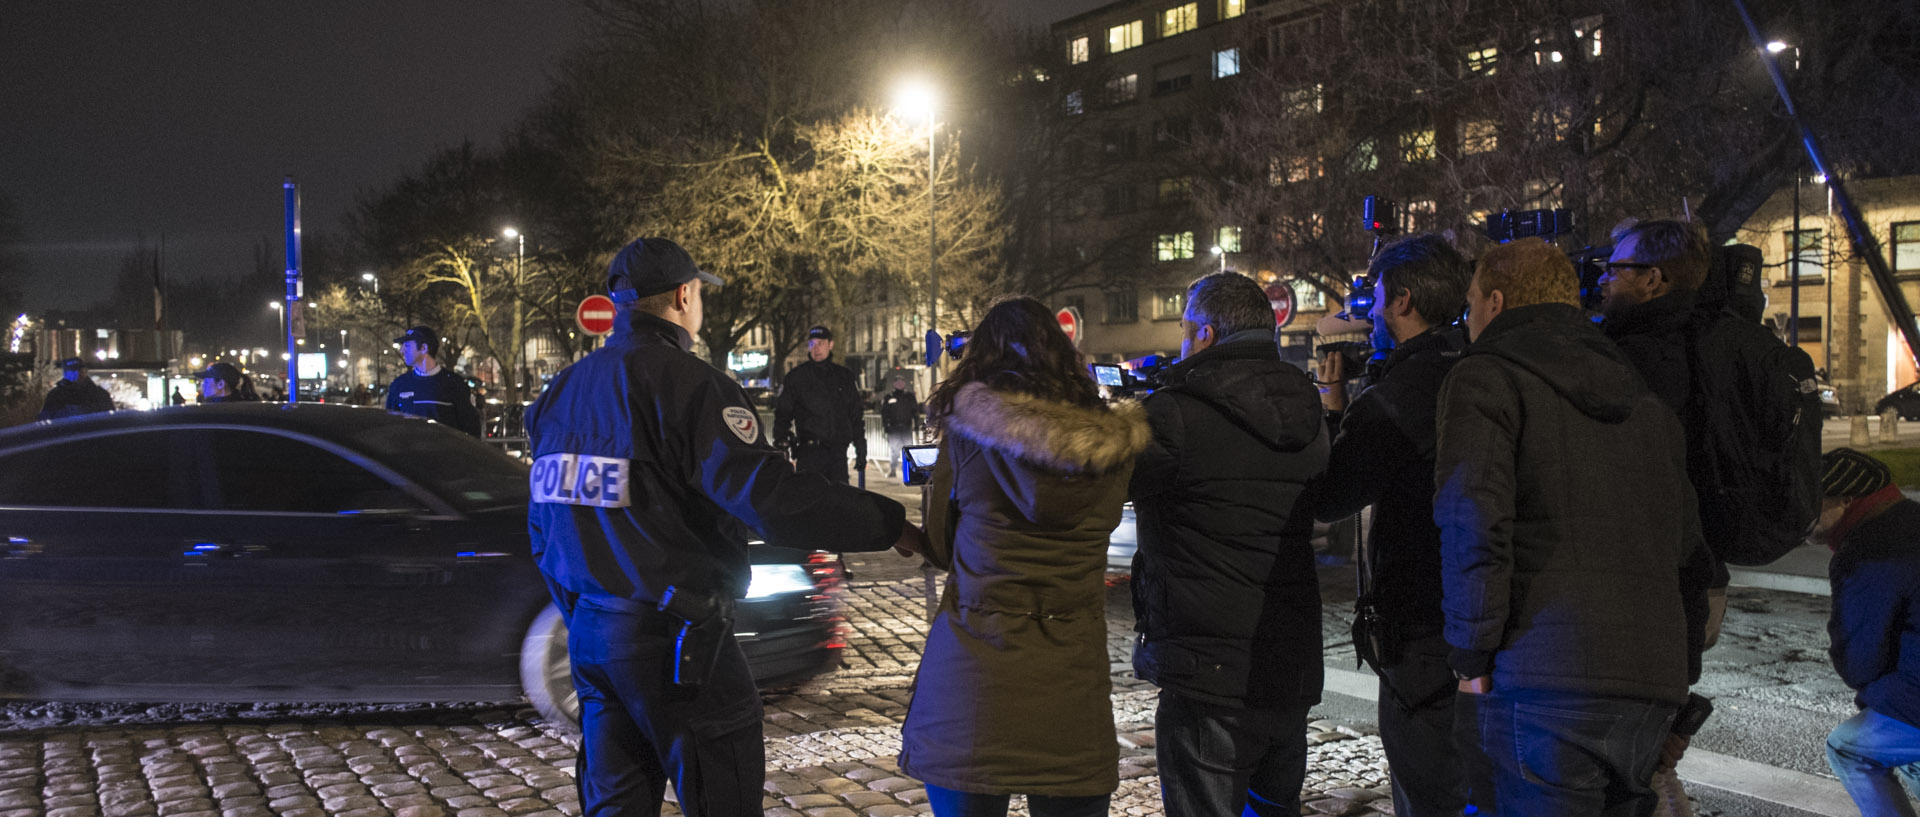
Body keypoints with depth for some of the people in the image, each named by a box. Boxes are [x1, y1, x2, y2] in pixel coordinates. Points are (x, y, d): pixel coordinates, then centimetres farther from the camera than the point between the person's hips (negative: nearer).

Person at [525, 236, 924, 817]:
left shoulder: (564, 389, 11)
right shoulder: (688, 384, -14)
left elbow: (543, 526, 17)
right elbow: (770, 497, -24)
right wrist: (890, 527, -17)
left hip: (589, 632, 8)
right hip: (672, 638, -8)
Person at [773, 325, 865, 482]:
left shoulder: (845, 376, 14)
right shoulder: (796, 377, 5)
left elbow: (856, 415, 17)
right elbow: (782, 414, 6)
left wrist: (861, 451, 13)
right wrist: (780, 446, -7)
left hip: (838, 451, 3)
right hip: (809, 452, -3)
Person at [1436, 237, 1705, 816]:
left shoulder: (1483, 378, 0)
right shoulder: (1645, 402, 23)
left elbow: (1471, 523, -13)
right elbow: (1686, 544, 21)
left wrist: (1471, 658, -6)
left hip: (1545, 680, -7)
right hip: (1654, 682, 7)